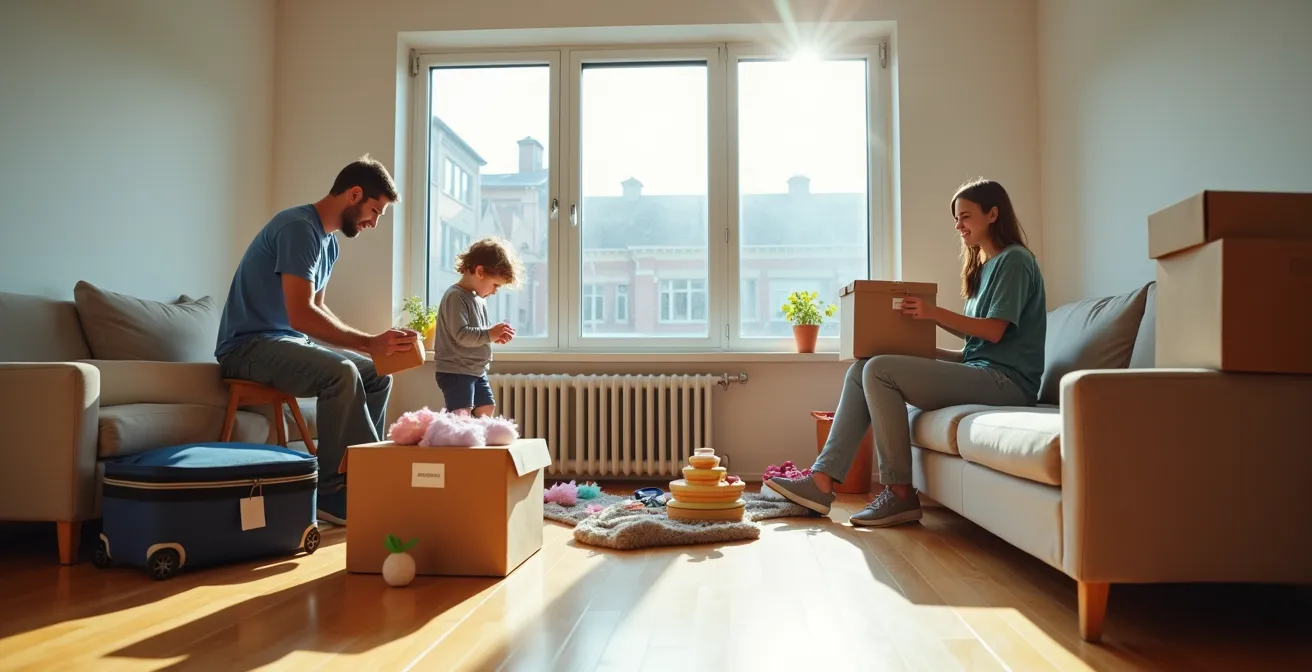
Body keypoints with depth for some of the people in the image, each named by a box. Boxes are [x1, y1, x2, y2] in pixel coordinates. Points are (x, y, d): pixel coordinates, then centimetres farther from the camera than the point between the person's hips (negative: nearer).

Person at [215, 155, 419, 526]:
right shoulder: (299, 227, -18)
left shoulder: (329, 240, 11)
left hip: (288, 342, 10)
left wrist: (371, 341, 2)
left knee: (378, 375, 3)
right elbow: (301, 315, -27)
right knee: (340, 373, -32)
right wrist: (369, 343, -27)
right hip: (248, 346, -10)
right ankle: (334, 490, -24)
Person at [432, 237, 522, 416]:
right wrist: (490, 334, -24)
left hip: (477, 370, 10)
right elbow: (461, 334, -27)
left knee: (486, 408, 19)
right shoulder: (455, 297, -18)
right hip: (455, 371, -10)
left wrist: (495, 335, 2)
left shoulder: (479, 298, 12)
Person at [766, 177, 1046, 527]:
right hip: (980, 372, 9)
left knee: (880, 370, -23)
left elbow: (994, 331, -14)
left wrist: (935, 313, -17)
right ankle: (823, 480, -14)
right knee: (862, 370, -4)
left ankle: (900, 493, -18)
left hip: (1006, 380, -9)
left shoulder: (1014, 261, -4)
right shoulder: (985, 265, 24)